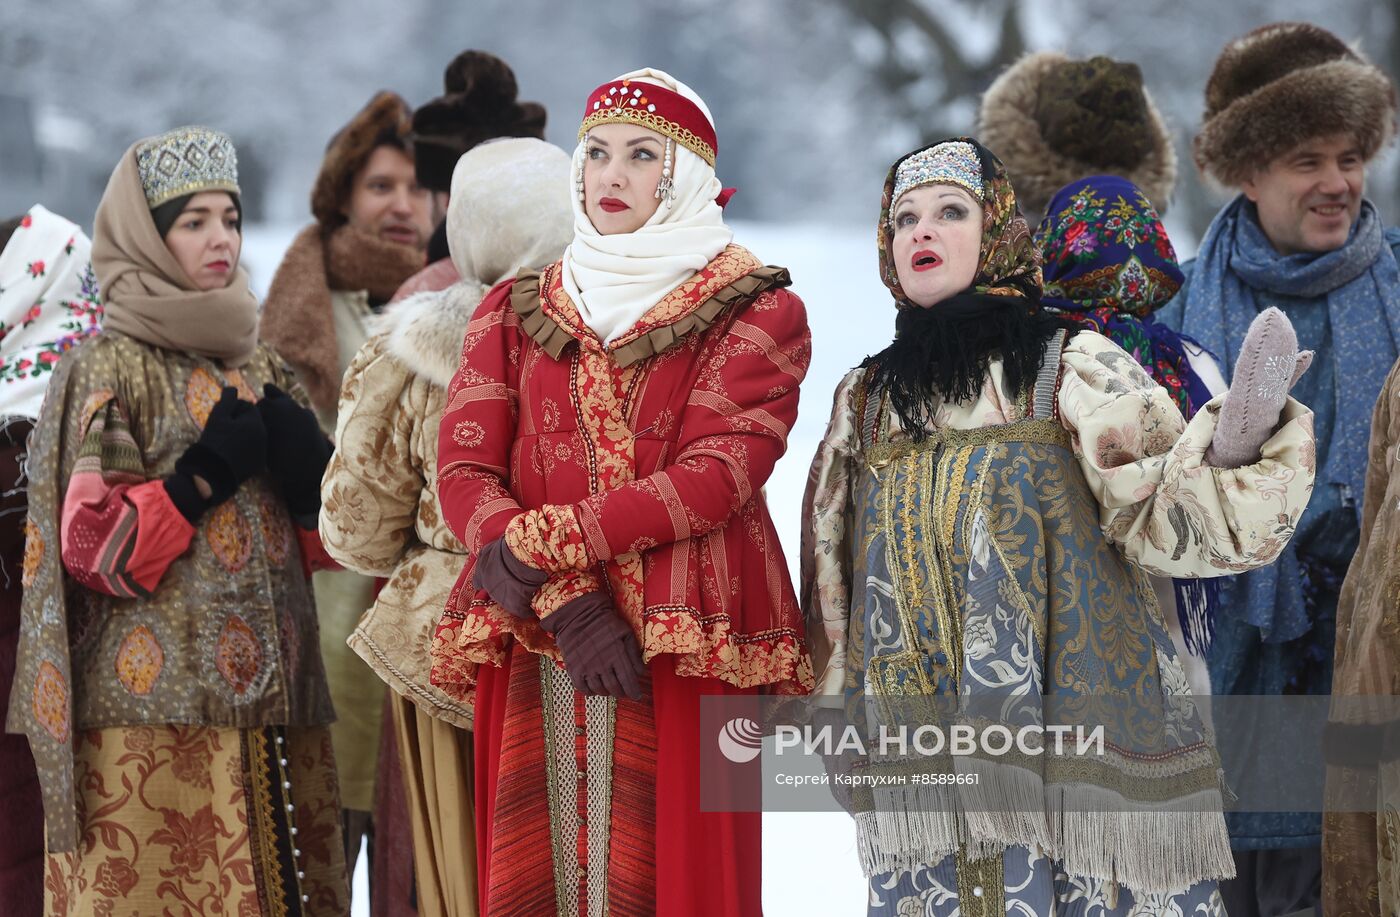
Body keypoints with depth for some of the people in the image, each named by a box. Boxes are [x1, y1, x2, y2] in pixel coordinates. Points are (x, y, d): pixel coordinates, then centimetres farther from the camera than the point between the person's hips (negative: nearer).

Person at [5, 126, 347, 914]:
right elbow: (88, 545, -9)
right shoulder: (110, 370, -1)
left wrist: (306, 464, -2)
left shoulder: (262, 369, 17)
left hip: (270, 700, 6)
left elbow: (318, 536, 18)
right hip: (155, 711, -6)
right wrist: (210, 472, -13)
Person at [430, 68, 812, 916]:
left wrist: (538, 543, -13)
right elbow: (464, 471, 4)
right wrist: (562, 599, -12)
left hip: (689, 648, -3)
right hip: (535, 655, 3)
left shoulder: (757, 313, 6)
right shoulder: (514, 313, 17)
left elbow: (719, 474, -8)